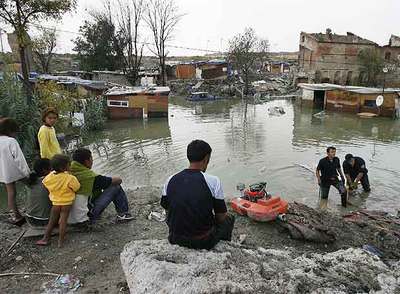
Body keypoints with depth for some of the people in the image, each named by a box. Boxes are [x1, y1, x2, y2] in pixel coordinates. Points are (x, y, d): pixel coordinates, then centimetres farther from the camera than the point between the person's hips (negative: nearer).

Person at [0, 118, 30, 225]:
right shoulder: (11, 141, -18)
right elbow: (19, 158, -19)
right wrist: (26, 172, -14)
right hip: (14, 171, -6)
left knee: (10, 193, 13)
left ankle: (15, 215, 21)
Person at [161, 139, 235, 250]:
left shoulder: (170, 180, -4)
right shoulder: (213, 181, -15)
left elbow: (168, 211, 7)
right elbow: (221, 217, -8)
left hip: (176, 240, 4)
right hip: (204, 241, -3)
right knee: (229, 218, 24)